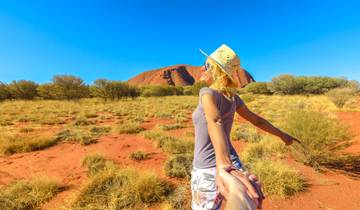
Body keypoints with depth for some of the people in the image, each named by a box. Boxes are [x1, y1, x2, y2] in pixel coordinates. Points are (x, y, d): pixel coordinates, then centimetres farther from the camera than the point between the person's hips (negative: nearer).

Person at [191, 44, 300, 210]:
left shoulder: (207, 92, -19)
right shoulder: (232, 97, 3)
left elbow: (215, 121, -38)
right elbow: (257, 120, 12)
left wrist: (222, 167, -50)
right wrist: (282, 135, 26)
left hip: (208, 171, -7)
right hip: (233, 162, 7)